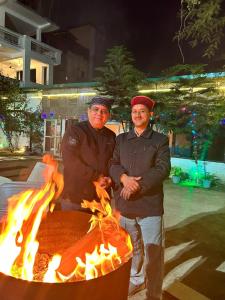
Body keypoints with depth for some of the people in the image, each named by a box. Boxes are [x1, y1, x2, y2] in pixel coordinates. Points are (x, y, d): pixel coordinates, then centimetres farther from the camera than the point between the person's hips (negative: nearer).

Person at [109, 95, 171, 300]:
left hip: (150, 204, -3)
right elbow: (113, 164, 3)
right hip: (125, 203, 4)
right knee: (131, 247, 20)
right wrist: (124, 178, -17)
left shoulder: (160, 140, 1)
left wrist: (138, 185, -18)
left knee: (153, 252, 4)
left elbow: (163, 169, -10)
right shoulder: (121, 139, 11)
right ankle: (137, 279, 44)